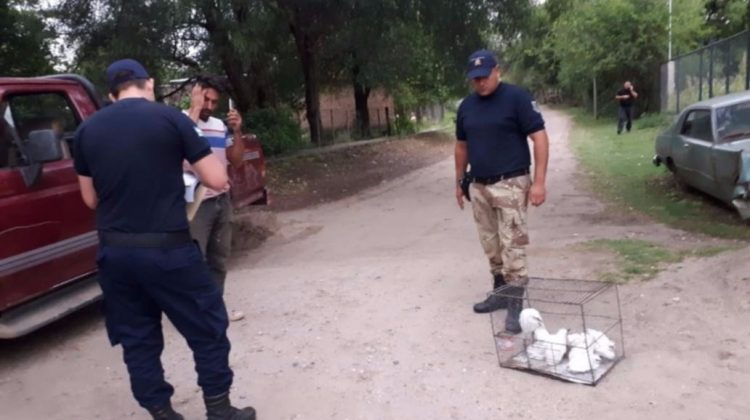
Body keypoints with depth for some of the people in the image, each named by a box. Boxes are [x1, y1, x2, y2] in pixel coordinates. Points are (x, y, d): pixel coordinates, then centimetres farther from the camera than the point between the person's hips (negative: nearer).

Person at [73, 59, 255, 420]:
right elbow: (217, 180, -6)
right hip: (167, 248, -4)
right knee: (207, 329, 11)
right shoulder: (170, 118, -6)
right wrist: (193, 159, 14)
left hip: (113, 251, 5)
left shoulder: (87, 130, 7)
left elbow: (90, 198, 14)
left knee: (137, 338, 16)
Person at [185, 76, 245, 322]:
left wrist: (237, 132, -2)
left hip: (222, 200, 7)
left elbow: (236, 161, 12)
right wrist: (195, 109, -23)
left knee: (219, 258, 13)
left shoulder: (220, 125, 12)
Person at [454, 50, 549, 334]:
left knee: (512, 245, -6)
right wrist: (459, 182, 18)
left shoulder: (516, 98, -9)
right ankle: (500, 291, 29)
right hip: (478, 186, 6)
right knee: (491, 245, 14)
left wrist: (539, 181, -17)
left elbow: (539, 137, -11)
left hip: (510, 184, -6)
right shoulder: (466, 106, 10)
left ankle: (516, 304, 1)